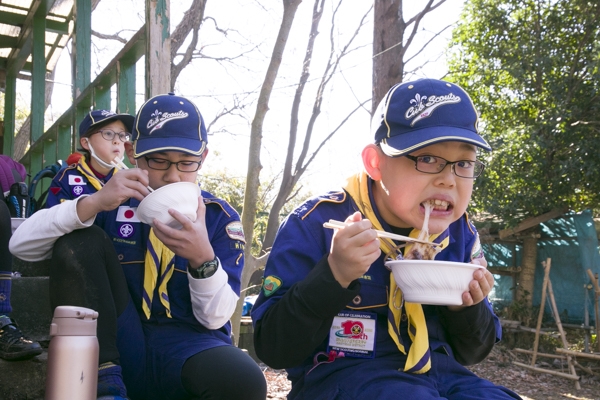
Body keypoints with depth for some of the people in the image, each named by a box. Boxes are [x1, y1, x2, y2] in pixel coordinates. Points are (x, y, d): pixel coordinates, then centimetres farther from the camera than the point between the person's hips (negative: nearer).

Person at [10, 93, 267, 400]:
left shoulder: (220, 217, 0)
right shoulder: (114, 202, 4)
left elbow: (215, 317, -7)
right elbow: (21, 245, -8)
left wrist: (203, 257, -28)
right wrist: (93, 203, -24)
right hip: (120, 347, 2)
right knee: (78, 239, -14)